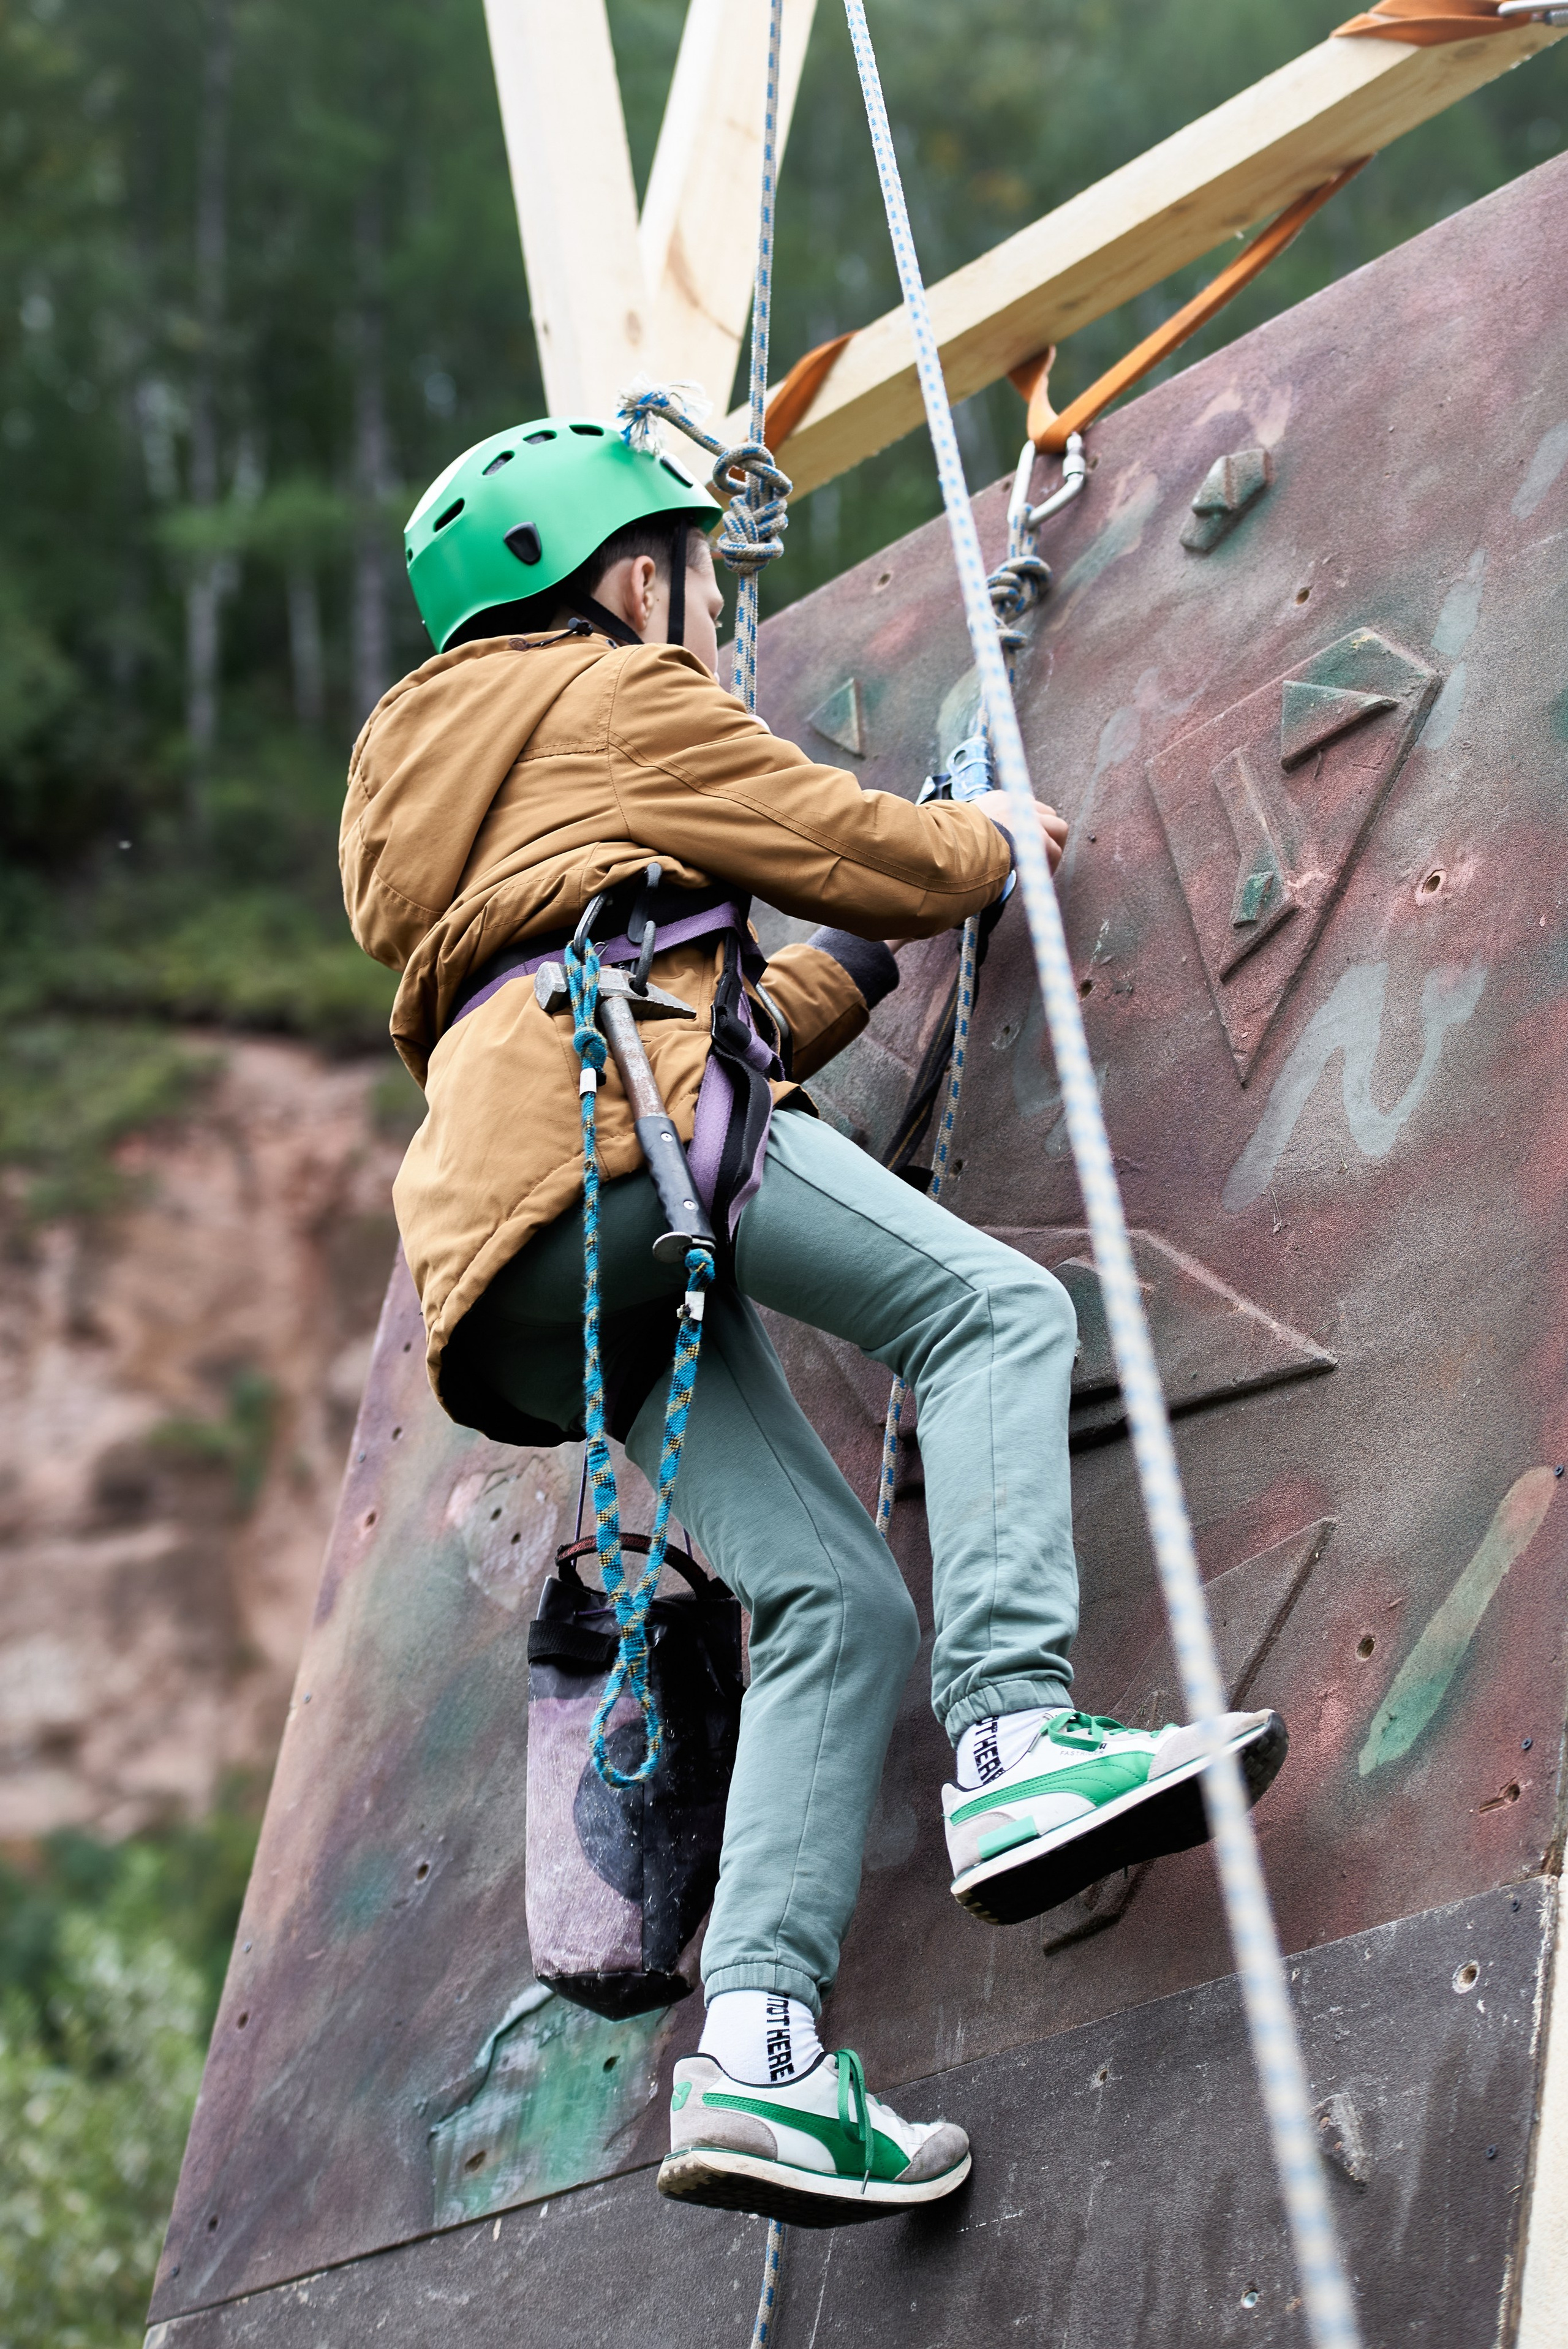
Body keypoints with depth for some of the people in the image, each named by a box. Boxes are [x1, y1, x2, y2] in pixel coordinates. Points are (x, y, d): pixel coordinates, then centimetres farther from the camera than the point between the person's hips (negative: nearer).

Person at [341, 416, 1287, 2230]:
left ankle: (754, 2047, -18)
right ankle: (1014, 1740, -33)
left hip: (513, 1283, 8)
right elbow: (869, 854, 15)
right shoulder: (618, 692, 15)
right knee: (996, 1311, -11)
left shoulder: (433, 787, 41)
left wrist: (867, 951, 47)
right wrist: (994, 838, 35)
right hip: (615, 1124, -8)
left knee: (838, 1600, -2)